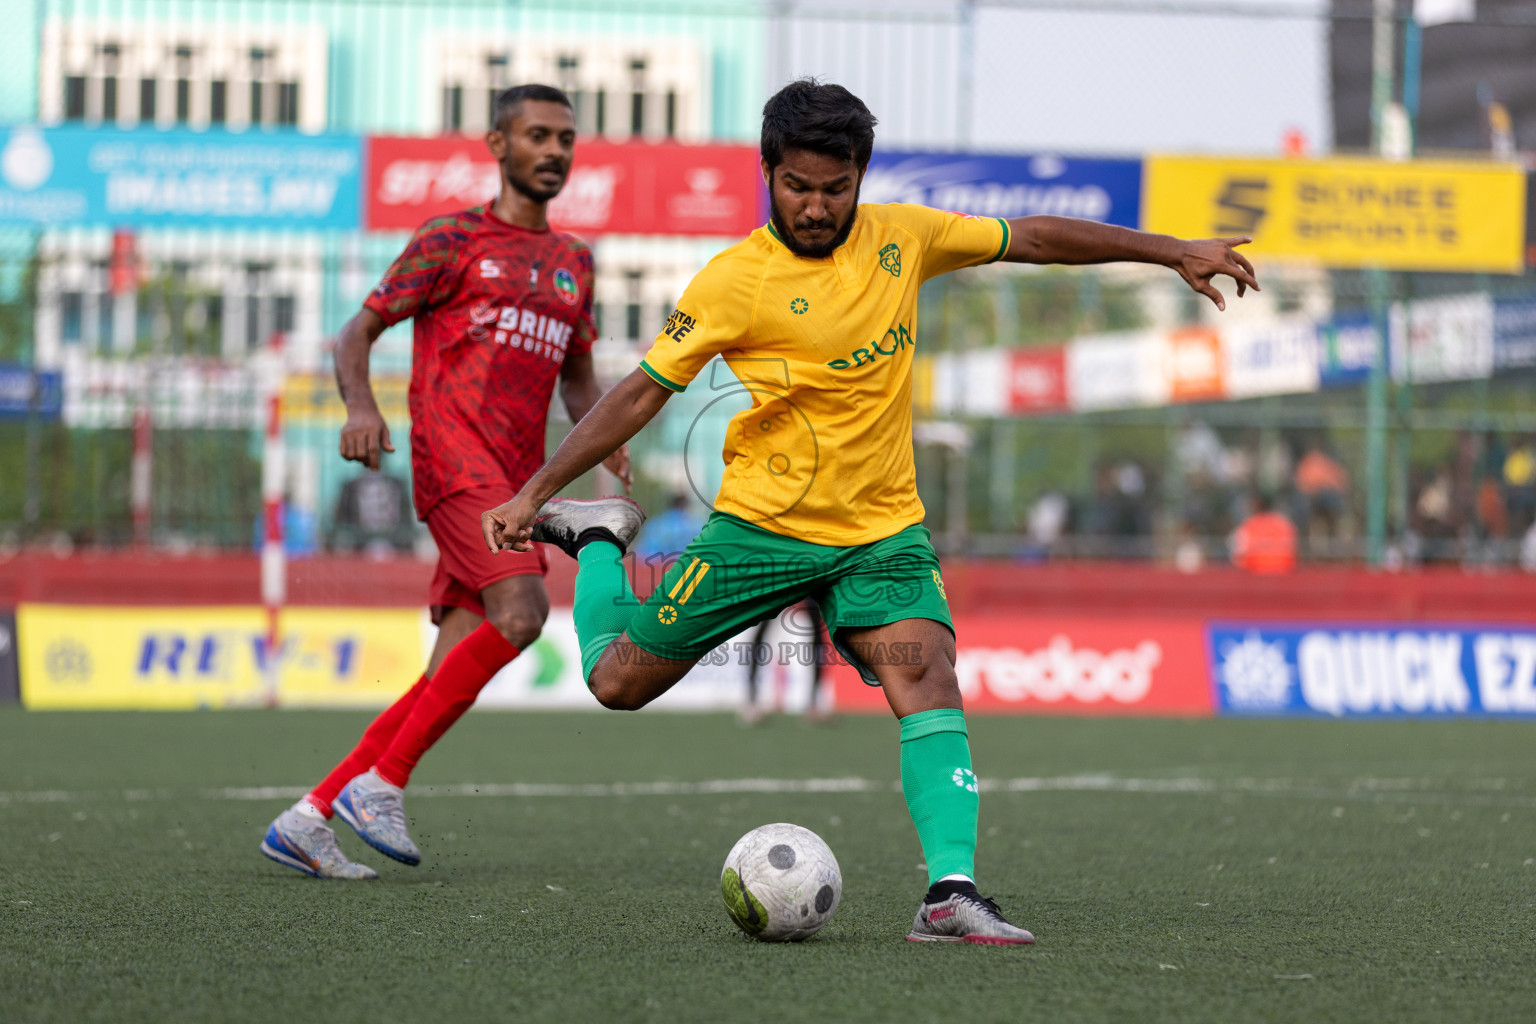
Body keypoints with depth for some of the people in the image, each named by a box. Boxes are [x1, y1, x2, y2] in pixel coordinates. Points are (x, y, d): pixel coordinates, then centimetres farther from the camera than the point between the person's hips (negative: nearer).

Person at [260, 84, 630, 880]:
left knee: (454, 677, -1)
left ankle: (307, 819, 6)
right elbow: (357, 334, 2)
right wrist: (361, 406, -19)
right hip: (455, 456, -7)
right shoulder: (453, 240, 4)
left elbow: (578, 380, 31)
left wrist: (605, 442, 9)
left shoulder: (574, 262, 23)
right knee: (522, 608, -27)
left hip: (514, 480, 7)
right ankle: (382, 783, -18)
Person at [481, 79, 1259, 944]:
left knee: (929, 680, -22)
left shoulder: (900, 238, 0)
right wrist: (533, 494, -11)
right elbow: (641, 394, -8)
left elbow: (1032, 238, 11)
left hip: (883, 531, 2)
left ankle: (952, 891, -29)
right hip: (763, 524, -2)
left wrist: (1175, 251, 10)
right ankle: (598, 539, 33)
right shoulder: (735, 281, -12)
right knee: (617, 682, 5)